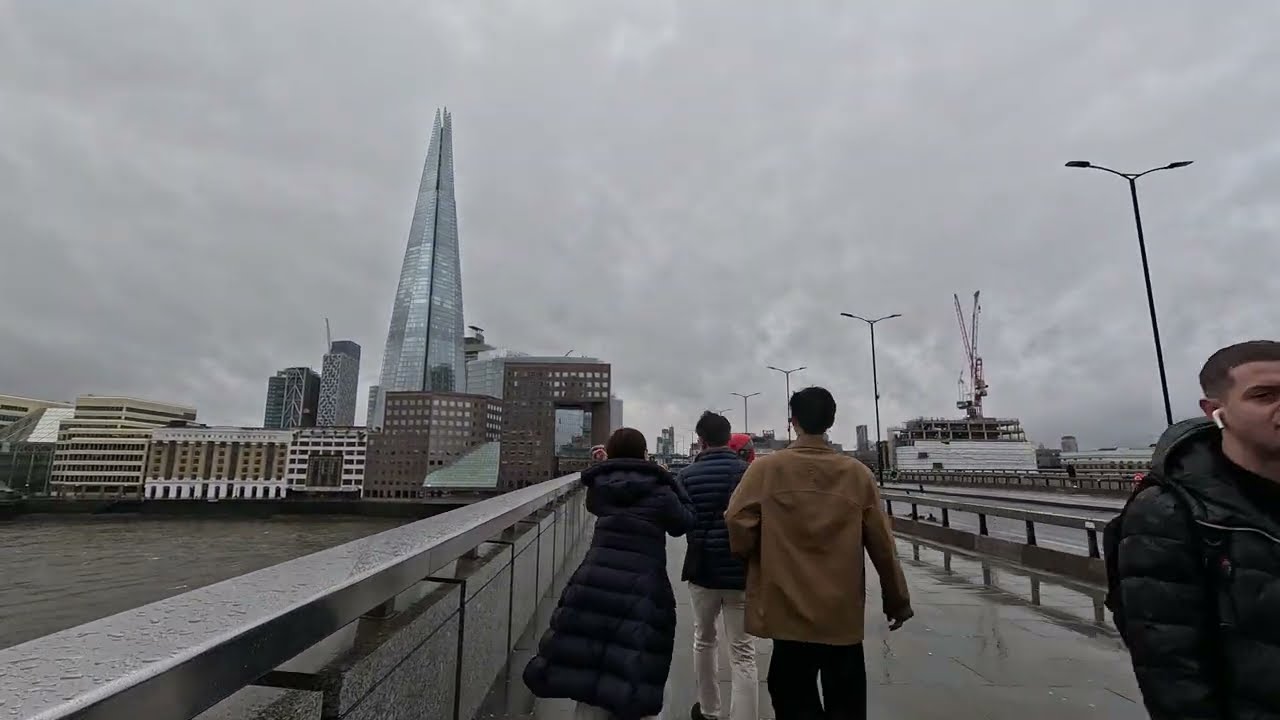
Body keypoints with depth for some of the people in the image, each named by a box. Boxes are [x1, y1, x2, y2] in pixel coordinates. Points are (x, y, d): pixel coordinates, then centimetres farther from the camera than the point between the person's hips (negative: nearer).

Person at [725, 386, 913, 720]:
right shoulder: (858, 473, -6)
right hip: (844, 614, 2)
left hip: (789, 612, -2)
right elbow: (882, 545, -1)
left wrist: (757, 556, 6)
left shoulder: (766, 469, -11)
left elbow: (739, 525, -16)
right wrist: (898, 601, 12)